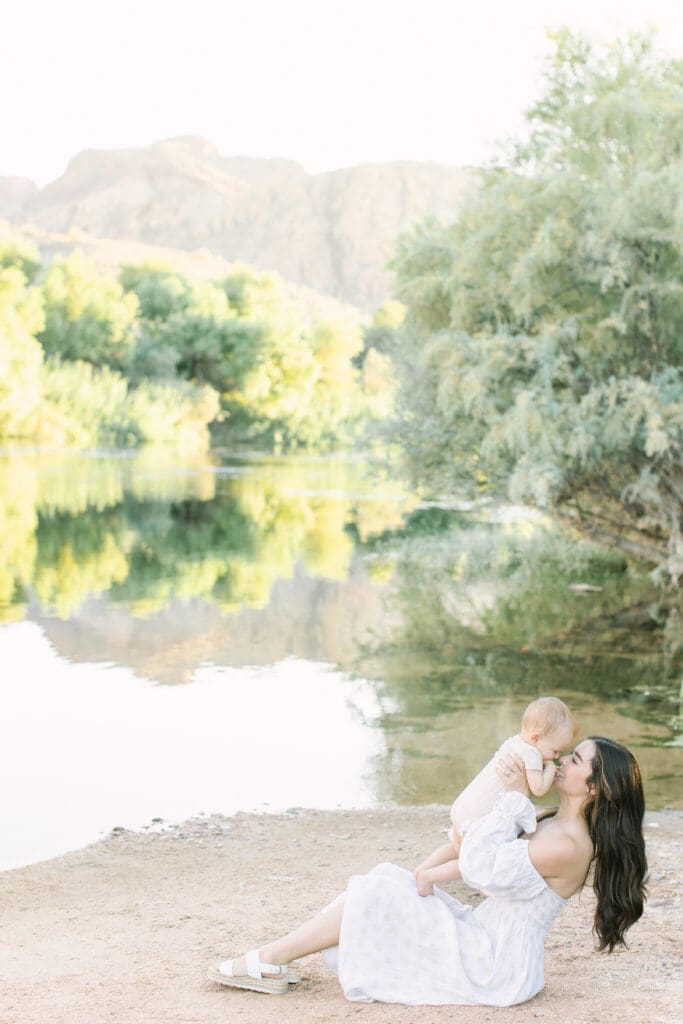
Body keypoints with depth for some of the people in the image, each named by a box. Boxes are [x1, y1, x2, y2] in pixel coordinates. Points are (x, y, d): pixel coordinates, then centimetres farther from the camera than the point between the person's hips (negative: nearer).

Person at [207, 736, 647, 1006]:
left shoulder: (566, 846, -23)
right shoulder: (561, 827, 7)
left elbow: (479, 867, -24)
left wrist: (516, 795, -20)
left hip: (493, 966, -10)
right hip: (487, 941, 10)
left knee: (379, 894, -12)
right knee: (382, 886, 4)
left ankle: (268, 962, -3)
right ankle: (276, 961, 4)